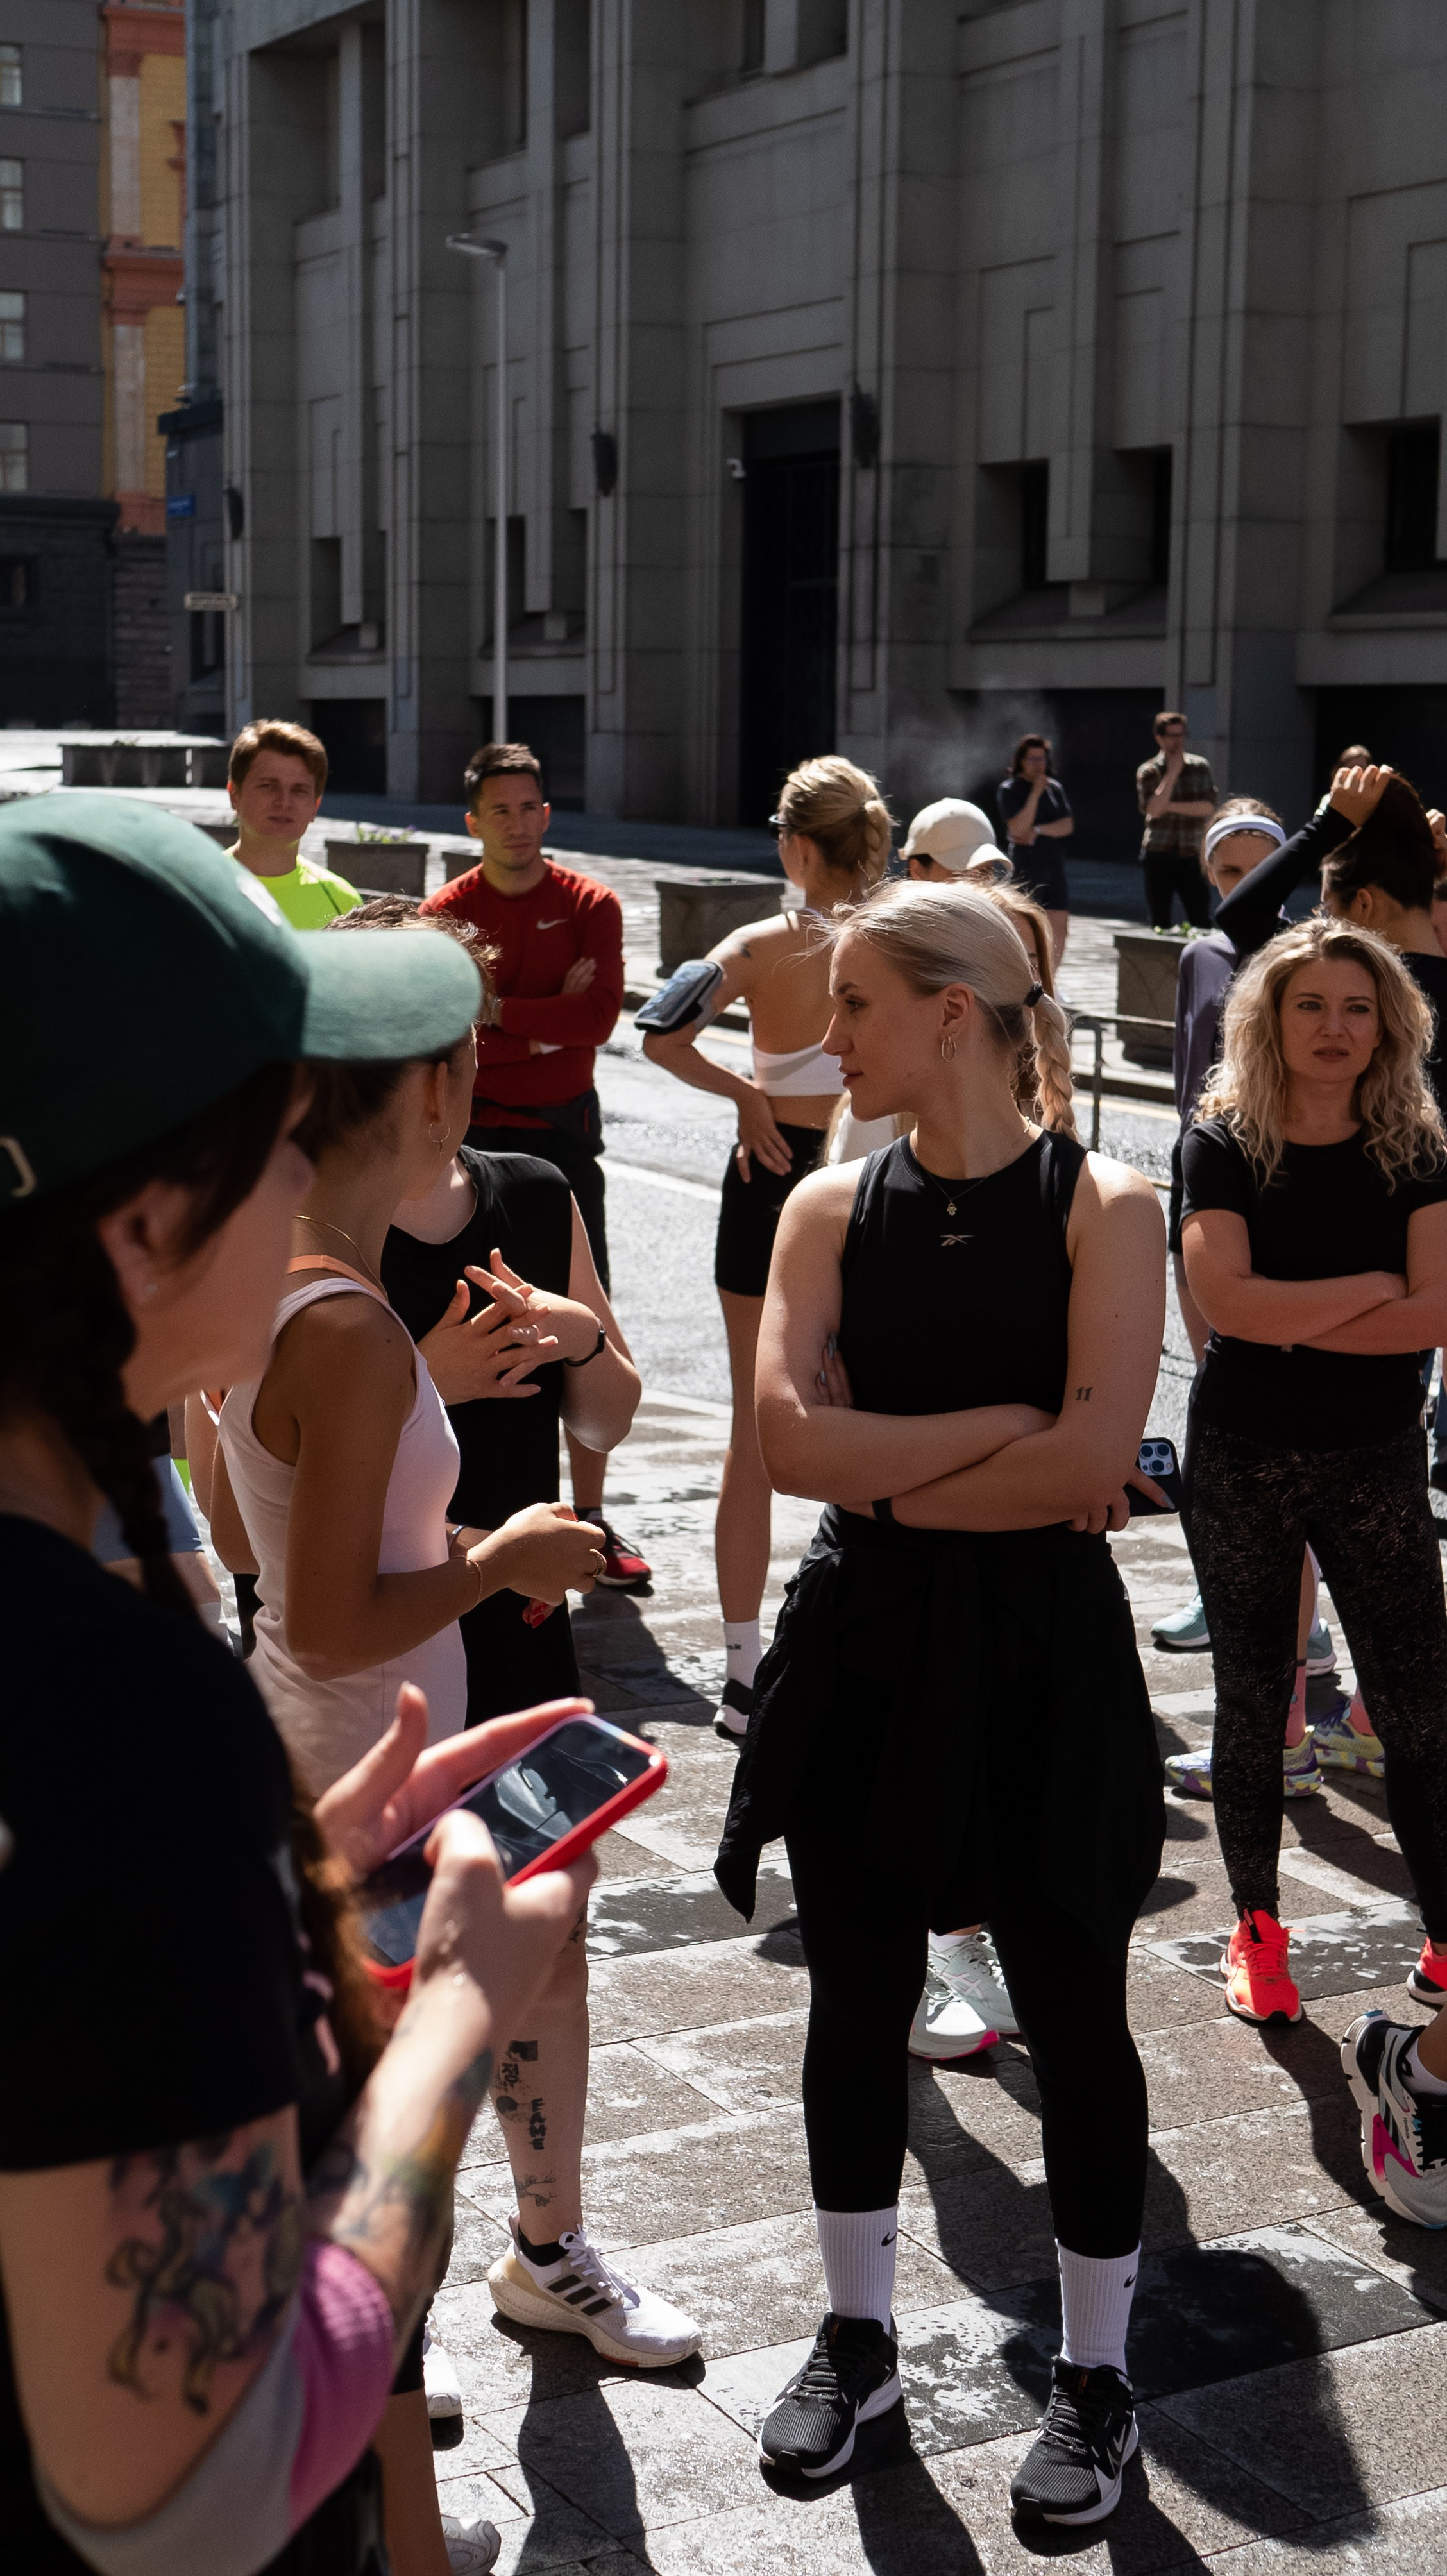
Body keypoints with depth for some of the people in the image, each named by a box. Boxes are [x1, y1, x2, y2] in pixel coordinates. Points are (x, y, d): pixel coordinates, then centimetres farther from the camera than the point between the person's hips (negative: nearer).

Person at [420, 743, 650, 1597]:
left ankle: (592, 1518, 11)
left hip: (566, 1133, 1)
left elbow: (600, 1015, -13)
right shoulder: (445, 914, 0)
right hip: (475, 1136, -1)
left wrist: (491, 1009, -12)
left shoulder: (590, 904, 1)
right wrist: (550, 1017, -14)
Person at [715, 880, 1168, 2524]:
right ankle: (856, 2340, 33)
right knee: (857, 1997, 14)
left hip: (1041, 1653, -3)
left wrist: (886, 1476, -13)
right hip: (865, 1646, 3)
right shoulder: (833, 1207, 0)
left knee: (1071, 2013, 8)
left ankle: (1096, 2378, 27)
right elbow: (790, 1438, -13)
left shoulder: (1102, 1205, -9)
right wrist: (1004, 1424, -16)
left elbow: (1091, 1465, -20)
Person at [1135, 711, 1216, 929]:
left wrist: (1169, 806, -10)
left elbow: (1208, 807, -5)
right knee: (1159, 925, 3)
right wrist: (1173, 772, -10)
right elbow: (1153, 809, -14)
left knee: (1202, 923, -4)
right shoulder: (1148, 772, 2)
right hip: (1159, 856, -1)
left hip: (1191, 856, 1)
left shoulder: (1200, 766, 7)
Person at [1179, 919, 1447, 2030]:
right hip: (1242, 1463, -1)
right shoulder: (1225, 1146, -5)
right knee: (1252, 1699, 9)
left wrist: (1292, 1323, -15)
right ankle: (1257, 1929, 22)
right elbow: (1227, 1300, -19)